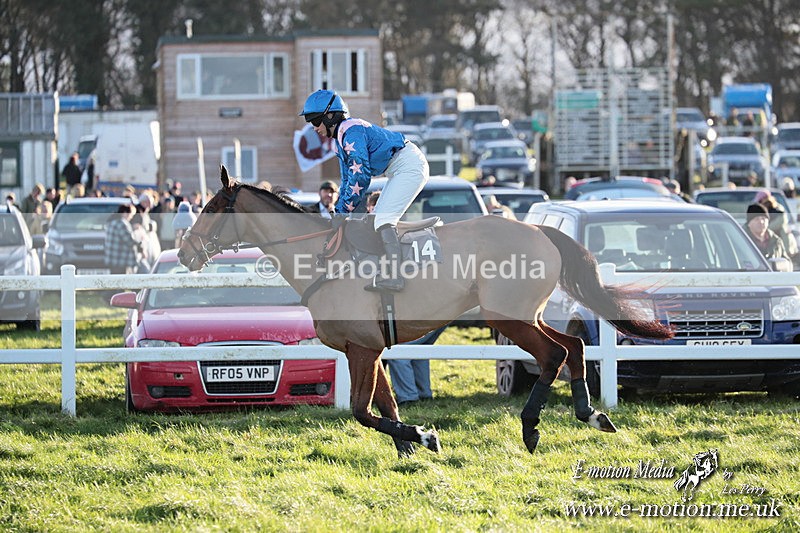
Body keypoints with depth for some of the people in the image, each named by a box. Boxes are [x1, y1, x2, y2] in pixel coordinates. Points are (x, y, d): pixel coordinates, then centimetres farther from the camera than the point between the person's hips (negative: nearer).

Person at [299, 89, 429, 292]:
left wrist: (345, 211, -17)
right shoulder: (339, 140, 15)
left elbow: (360, 175, -23)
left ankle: (393, 275, -27)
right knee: (380, 218, 13)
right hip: (399, 170, 11)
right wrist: (340, 213, 10)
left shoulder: (351, 131, -18)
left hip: (409, 166, -11)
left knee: (383, 218, -19)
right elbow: (348, 179, 20)